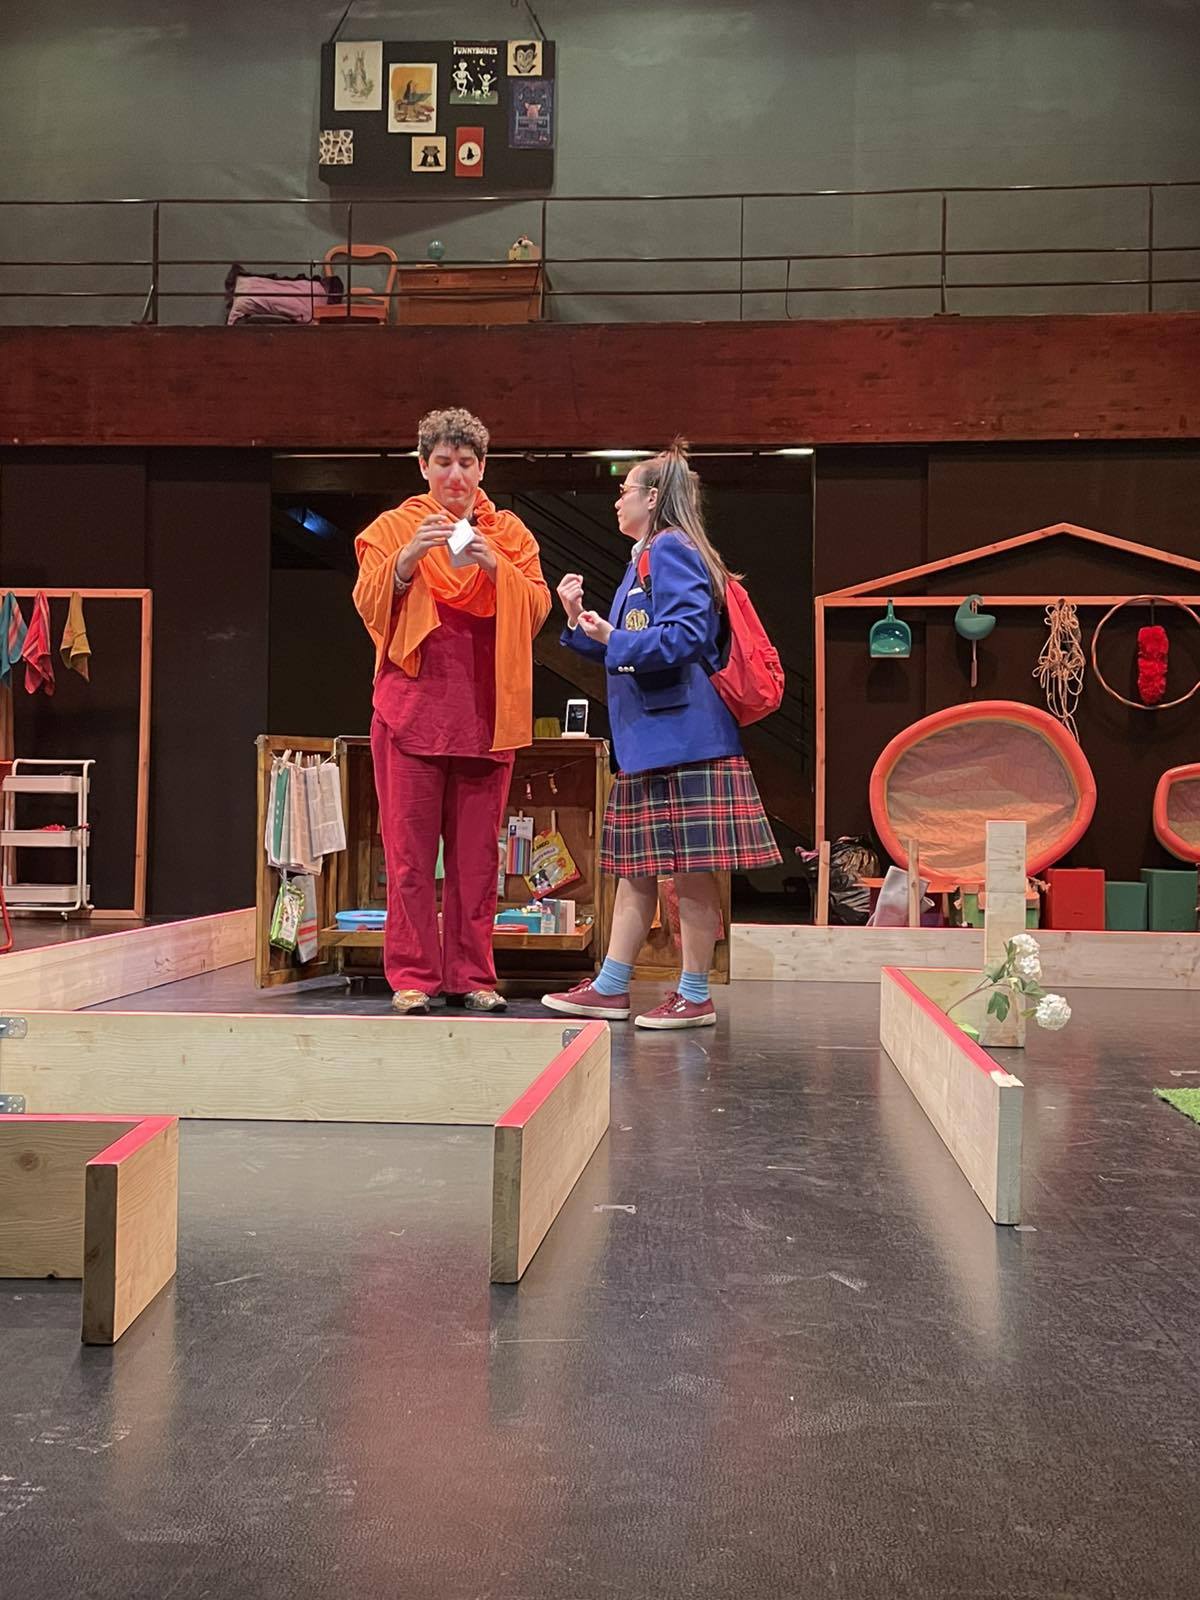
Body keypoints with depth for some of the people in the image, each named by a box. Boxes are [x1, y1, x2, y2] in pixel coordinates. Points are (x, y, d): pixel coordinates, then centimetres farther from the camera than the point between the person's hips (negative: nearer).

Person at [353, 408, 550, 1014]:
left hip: (485, 708, 1)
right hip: (413, 705, -1)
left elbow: (535, 609, 4)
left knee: (476, 850, 2)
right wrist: (409, 558, -15)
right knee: (410, 849, -4)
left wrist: (495, 566, -12)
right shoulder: (394, 527, 11)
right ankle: (412, 976, 2)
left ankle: (472, 975, 8)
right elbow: (370, 605, 0)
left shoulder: (509, 532, 15)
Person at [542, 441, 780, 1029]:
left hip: (683, 735, -11)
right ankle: (610, 988, 18)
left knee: (691, 871, -3)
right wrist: (581, 621, 14)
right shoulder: (645, 558, 22)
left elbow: (684, 636, -21)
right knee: (634, 867, 12)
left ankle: (695, 997, 4)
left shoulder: (672, 550, -9)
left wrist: (614, 638, -15)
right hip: (648, 739, 11)